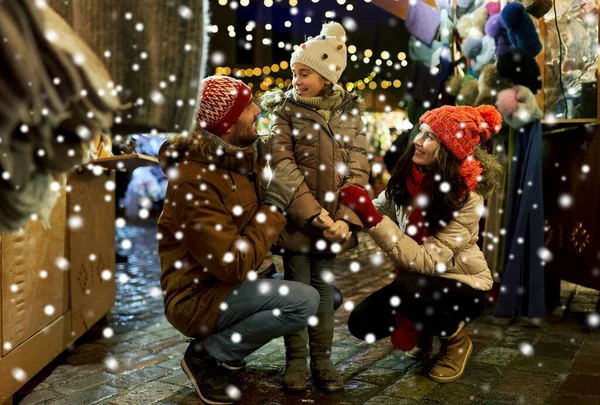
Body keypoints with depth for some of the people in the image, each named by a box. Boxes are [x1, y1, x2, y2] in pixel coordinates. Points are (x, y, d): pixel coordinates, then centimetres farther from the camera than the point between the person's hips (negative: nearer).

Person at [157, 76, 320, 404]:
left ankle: (223, 339, 12)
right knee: (304, 301, -26)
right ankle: (206, 354, -7)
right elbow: (234, 266, -28)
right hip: (197, 297, -9)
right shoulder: (195, 182, -25)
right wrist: (275, 203, -22)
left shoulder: (235, 159, 4)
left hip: (230, 285, 9)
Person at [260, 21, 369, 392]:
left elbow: (358, 169, -1)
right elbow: (283, 167, -11)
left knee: (324, 288, 12)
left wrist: (344, 218, -14)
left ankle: (322, 359, 24)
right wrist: (314, 213, -20)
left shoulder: (350, 111, 4)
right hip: (296, 218, -2)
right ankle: (296, 360, 20)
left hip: (334, 219, 2)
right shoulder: (285, 109, -2)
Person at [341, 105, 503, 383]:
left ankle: (455, 339, -3)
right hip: (416, 277, 5)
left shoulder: (467, 198, -26)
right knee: (362, 324, -13)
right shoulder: (410, 176, -10)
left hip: (462, 285, -5)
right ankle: (424, 327, 17)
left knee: (405, 289, -34)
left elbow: (427, 261, -32)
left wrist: (372, 219, -37)